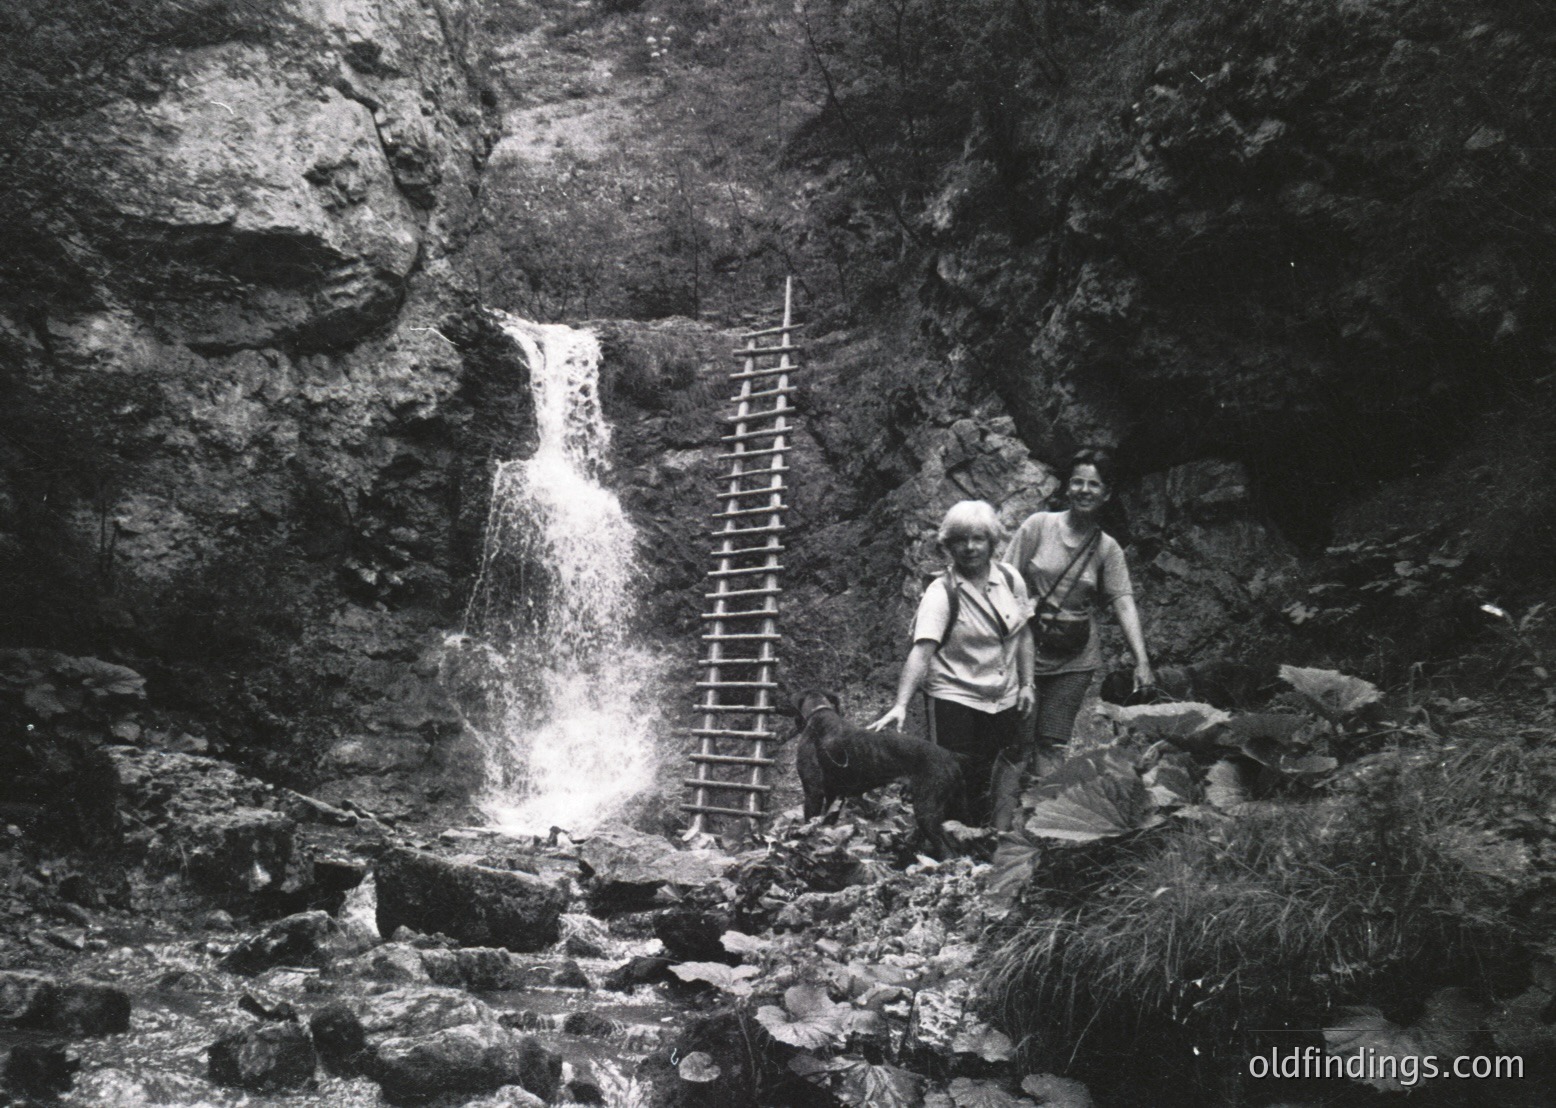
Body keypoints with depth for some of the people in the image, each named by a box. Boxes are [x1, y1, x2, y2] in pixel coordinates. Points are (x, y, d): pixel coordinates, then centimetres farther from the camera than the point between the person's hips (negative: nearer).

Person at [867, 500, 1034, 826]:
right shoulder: (941, 593, -16)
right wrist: (901, 704, -36)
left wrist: (1026, 683, 10)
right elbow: (921, 651, -26)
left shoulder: (1010, 579, -1)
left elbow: (1023, 634, 12)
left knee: (986, 777, 10)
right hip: (955, 698, -4)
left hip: (1004, 699, 4)